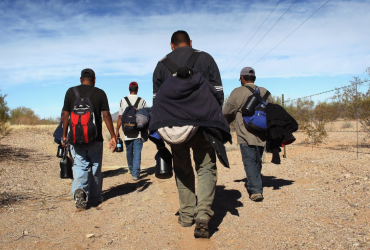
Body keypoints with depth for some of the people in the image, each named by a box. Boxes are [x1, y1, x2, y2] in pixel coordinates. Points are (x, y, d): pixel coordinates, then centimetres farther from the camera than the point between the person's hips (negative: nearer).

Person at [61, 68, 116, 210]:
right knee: (95, 168, 12)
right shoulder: (100, 93, -2)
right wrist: (113, 136, -1)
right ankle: (94, 197, 21)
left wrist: (64, 135, 12)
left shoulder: (71, 92, 3)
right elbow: (106, 115, -5)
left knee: (80, 166, 4)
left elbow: (65, 115, 3)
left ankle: (79, 190, -21)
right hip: (95, 138, 0)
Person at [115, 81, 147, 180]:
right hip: (138, 132, -1)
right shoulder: (142, 101, -1)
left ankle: (131, 170, 34)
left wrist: (117, 130, 6)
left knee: (129, 152, 17)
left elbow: (120, 117, -1)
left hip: (127, 132, 2)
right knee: (137, 153, -1)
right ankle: (135, 173, -7)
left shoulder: (123, 100, 1)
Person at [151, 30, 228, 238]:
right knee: (206, 168, 4)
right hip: (202, 122, -1)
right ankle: (203, 215, -12)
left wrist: (161, 128, 16)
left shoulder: (162, 64, 14)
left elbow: (157, 97, 12)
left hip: (172, 124, 2)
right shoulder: (205, 58, 10)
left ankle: (187, 215, 19)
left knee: (183, 170, 15)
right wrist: (214, 116, 16)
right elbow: (218, 92, 6)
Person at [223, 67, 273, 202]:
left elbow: (227, 113, -1)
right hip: (262, 135, 6)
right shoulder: (264, 92, 10)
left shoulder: (238, 92, -5)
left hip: (246, 135, -6)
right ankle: (253, 185, 32)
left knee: (249, 161, -5)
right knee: (257, 161, 17)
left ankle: (256, 190, -12)